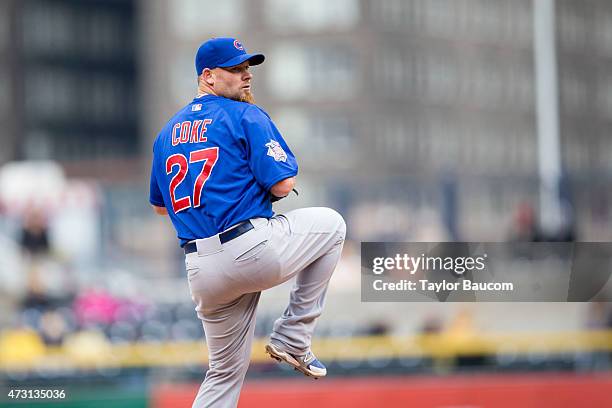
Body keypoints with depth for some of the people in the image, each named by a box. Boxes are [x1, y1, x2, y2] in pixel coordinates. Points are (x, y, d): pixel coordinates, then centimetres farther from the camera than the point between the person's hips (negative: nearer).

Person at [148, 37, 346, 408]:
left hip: (201, 273, 6)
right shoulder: (245, 115, -3)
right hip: (254, 251, -6)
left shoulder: (167, 133, 18)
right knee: (331, 224, 21)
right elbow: (283, 184, -10)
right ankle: (293, 338, 15)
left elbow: (159, 206, 26)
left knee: (226, 373, 18)